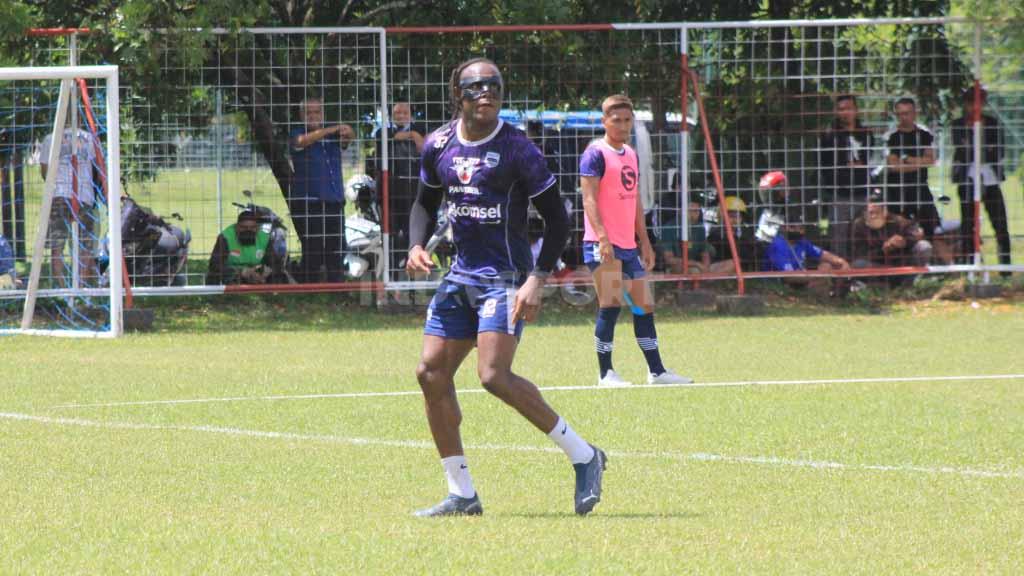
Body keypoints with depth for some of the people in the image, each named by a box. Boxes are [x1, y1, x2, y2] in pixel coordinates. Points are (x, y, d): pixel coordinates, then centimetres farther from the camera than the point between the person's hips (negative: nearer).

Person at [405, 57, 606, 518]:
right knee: (431, 373, 1)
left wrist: (537, 279, -17)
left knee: (494, 375, -21)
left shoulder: (516, 149, -11)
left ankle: (583, 457, -9)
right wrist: (417, 245, 4)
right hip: (461, 273, 7)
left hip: (505, 276, -7)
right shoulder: (438, 145, 6)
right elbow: (425, 202, 23)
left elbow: (556, 219, -8)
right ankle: (461, 494, 10)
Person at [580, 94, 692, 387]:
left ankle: (656, 371, 16)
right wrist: (602, 236, -26)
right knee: (611, 305, -11)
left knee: (645, 305, 10)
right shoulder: (596, 154, -8)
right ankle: (605, 373, -5)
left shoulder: (630, 155, 18)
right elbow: (589, 199, -16)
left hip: (628, 245, 8)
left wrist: (645, 242, 21)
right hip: (604, 244, -8)